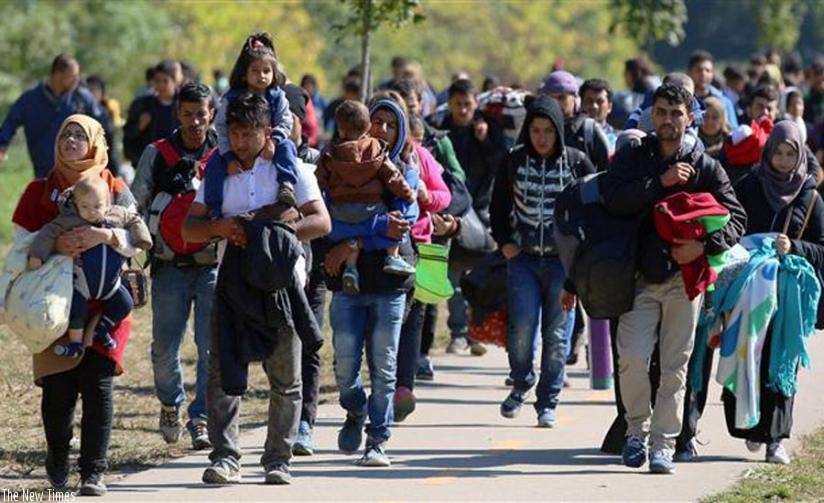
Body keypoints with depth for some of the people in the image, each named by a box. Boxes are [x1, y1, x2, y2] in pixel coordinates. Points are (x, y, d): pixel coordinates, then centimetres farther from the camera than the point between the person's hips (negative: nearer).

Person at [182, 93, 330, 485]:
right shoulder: (218, 172, 13)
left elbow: (321, 221, -5)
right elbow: (189, 228, 11)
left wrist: (271, 232, -17)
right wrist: (220, 228, -11)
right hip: (231, 280, 2)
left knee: (285, 376, 2)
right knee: (223, 372, -8)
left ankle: (277, 460, 9)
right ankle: (225, 458, -9)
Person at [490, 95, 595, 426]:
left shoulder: (576, 162, 0)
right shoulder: (514, 162, 4)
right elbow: (498, 206, 16)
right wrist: (503, 241, 5)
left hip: (563, 260, -1)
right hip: (523, 259, 1)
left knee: (556, 334, 0)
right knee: (521, 330, -8)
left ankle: (548, 402, 11)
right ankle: (521, 384, 20)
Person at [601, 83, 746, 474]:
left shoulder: (705, 167, 7)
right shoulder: (631, 157, 8)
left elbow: (736, 218, 4)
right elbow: (613, 199, -9)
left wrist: (704, 245, -13)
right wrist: (660, 182, -16)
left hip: (685, 276, 0)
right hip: (641, 276, 0)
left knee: (675, 365, -1)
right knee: (633, 358, -12)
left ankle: (663, 445, 5)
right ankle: (637, 430, 9)